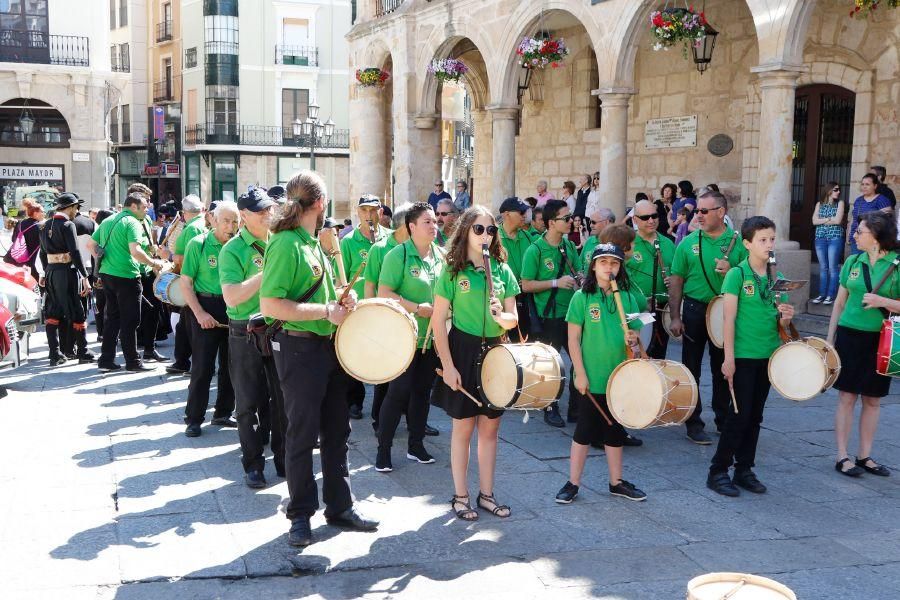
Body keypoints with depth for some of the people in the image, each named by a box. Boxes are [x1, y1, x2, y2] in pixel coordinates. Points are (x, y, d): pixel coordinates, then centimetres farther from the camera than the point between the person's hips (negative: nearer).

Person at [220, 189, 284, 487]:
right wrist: (267, 273, -23)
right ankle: (253, 464, 19)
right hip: (246, 335, -4)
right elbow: (231, 297, -20)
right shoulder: (233, 250, -9)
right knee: (250, 403, 6)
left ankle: (284, 459, 26)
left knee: (283, 399, 11)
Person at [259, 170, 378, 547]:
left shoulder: (314, 243, 12)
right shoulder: (286, 244, -17)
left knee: (337, 430, 15)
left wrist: (343, 300, 4)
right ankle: (300, 515, 17)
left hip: (328, 345, 9)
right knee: (302, 434, 3)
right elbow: (270, 306, -24)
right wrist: (327, 311, -21)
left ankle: (339, 506, 27)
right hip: (299, 349, -9)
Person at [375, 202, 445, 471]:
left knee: (423, 389, 13)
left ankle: (416, 444, 25)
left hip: (432, 336, 6)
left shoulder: (441, 255, 8)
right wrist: (417, 308, -20)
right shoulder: (399, 255, -12)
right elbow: (384, 293, -16)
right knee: (399, 391, -5)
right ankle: (383, 449, 7)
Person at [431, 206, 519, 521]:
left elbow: (514, 320, 5)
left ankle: (486, 494, 22)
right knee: (463, 427, 3)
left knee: (490, 427, 10)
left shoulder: (502, 270, 5)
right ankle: (460, 495, 16)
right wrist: (447, 365, -13)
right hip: (463, 350, -4)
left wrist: (501, 316, -19)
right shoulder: (452, 271, -6)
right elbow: (438, 322, -8)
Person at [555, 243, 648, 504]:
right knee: (584, 431, 4)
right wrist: (580, 373, -12)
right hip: (591, 379, -4)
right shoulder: (582, 297, -5)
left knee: (615, 431, 15)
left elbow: (635, 332, 12)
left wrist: (632, 339, -12)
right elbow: (573, 338, -7)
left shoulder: (628, 298, 5)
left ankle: (617, 482, 27)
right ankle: (573, 483, 15)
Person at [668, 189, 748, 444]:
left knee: (723, 369, 12)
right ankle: (693, 423, 15)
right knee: (691, 369, 5)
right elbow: (676, 281, 0)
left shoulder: (738, 243, -2)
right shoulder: (688, 243, -1)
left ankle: (724, 420, 28)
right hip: (694, 310, 0)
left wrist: (731, 272, -19)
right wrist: (675, 317, -5)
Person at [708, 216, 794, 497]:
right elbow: (729, 318, -11)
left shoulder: (777, 278, 9)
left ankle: (744, 469, 20)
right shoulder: (737, 275, -7)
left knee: (755, 416, 11)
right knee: (739, 414, -4)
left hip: (768, 356, 6)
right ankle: (718, 471, 6)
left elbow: (781, 322, 15)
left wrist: (786, 317, -9)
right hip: (743, 356, -6)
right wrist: (728, 358, -15)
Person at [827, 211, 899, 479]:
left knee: (873, 400, 8)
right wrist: (830, 338, 9)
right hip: (850, 335, 1)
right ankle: (842, 457, 7)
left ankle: (864, 456, 19)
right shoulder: (852, 262, 3)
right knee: (846, 397, 1)